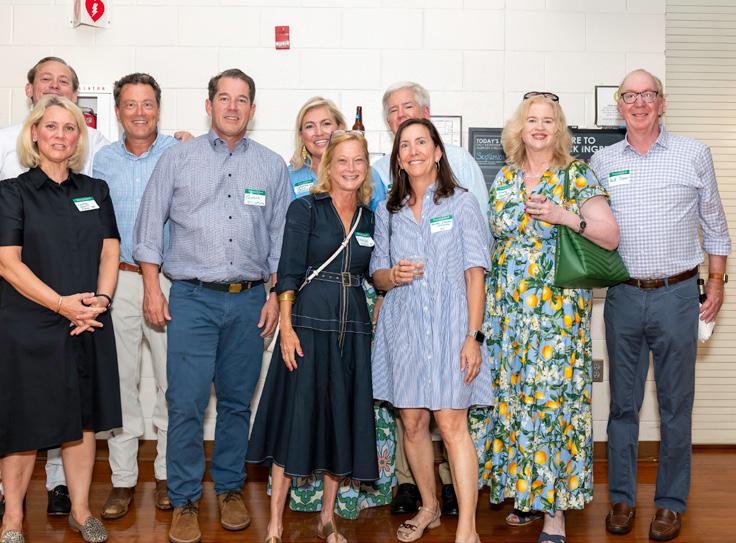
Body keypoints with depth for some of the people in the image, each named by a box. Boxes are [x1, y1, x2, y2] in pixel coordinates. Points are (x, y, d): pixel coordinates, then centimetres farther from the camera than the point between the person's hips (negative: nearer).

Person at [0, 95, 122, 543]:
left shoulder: (96, 190, 11)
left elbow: (110, 252, 8)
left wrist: (100, 299, -9)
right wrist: (62, 304, -17)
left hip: (90, 325, 4)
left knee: (83, 420, 10)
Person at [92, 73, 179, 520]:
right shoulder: (104, 159, 11)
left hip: (169, 279, -3)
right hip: (119, 279, 3)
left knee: (172, 380, 2)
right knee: (120, 379, 6)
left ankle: (168, 472, 17)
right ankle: (123, 478, 17)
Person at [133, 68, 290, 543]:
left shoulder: (273, 166, 9)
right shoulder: (178, 158, 5)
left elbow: (281, 237, 10)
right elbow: (150, 227, 6)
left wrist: (276, 297, 5)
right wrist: (152, 288, 0)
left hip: (249, 299, 2)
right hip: (192, 297, -1)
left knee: (237, 400, 9)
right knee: (187, 403, -4)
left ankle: (230, 489, 25)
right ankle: (185, 501, 9)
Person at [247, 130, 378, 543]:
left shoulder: (370, 218, 11)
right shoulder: (306, 208, -3)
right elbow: (289, 271, -8)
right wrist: (287, 327, -14)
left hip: (354, 328, 5)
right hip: (308, 323, -4)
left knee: (344, 422, 9)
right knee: (295, 418, -2)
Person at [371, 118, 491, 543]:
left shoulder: (461, 204, 2)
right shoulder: (388, 212, 13)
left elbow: (475, 273, -3)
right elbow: (377, 274, 17)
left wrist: (473, 336, -11)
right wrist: (393, 275, -8)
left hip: (449, 324, -4)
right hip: (403, 327, 4)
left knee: (452, 424, -9)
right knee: (412, 423, 7)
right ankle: (429, 507, 27)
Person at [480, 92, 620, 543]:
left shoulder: (577, 175, 0)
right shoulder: (504, 180, 13)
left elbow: (610, 237, -4)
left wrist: (565, 216, -17)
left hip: (559, 306, -4)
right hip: (507, 308, 4)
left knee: (555, 395, -6)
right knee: (514, 396, 7)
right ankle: (523, 490, 22)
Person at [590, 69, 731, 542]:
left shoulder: (694, 155, 3)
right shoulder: (602, 161, 7)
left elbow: (714, 224, 8)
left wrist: (717, 281, 4)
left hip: (677, 294, -1)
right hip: (624, 296, 1)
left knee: (676, 404, 6)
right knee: (623, 401, 9)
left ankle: (671, 503, 19)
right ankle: (622, 498, 21)